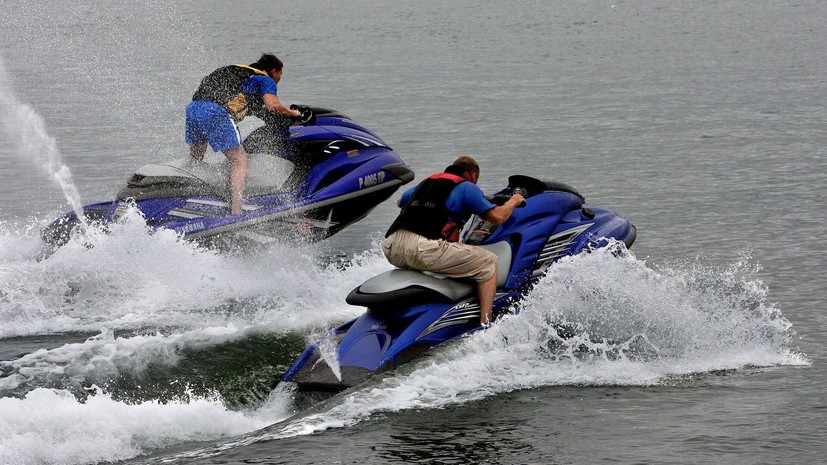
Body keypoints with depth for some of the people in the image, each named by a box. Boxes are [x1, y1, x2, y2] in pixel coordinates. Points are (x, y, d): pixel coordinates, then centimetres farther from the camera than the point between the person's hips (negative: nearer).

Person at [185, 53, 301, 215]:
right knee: (240, 161, -1)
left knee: (194, 159, 25)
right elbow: (273, 105, -4)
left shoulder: (240, 71, 34)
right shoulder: (266, 80, 12)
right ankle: (235, 212, -10)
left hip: (193, 106, 7)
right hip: (217, 112, -7)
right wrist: (292, 113, 12)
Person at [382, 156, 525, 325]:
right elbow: (497, 217, 2)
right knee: (488, 262, 7)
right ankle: (485, 324, -3)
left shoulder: (427, 182, 30)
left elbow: (401, 201, 49)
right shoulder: (467, 187, 11)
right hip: (424, 251, -7)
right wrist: (513, 202, 23)